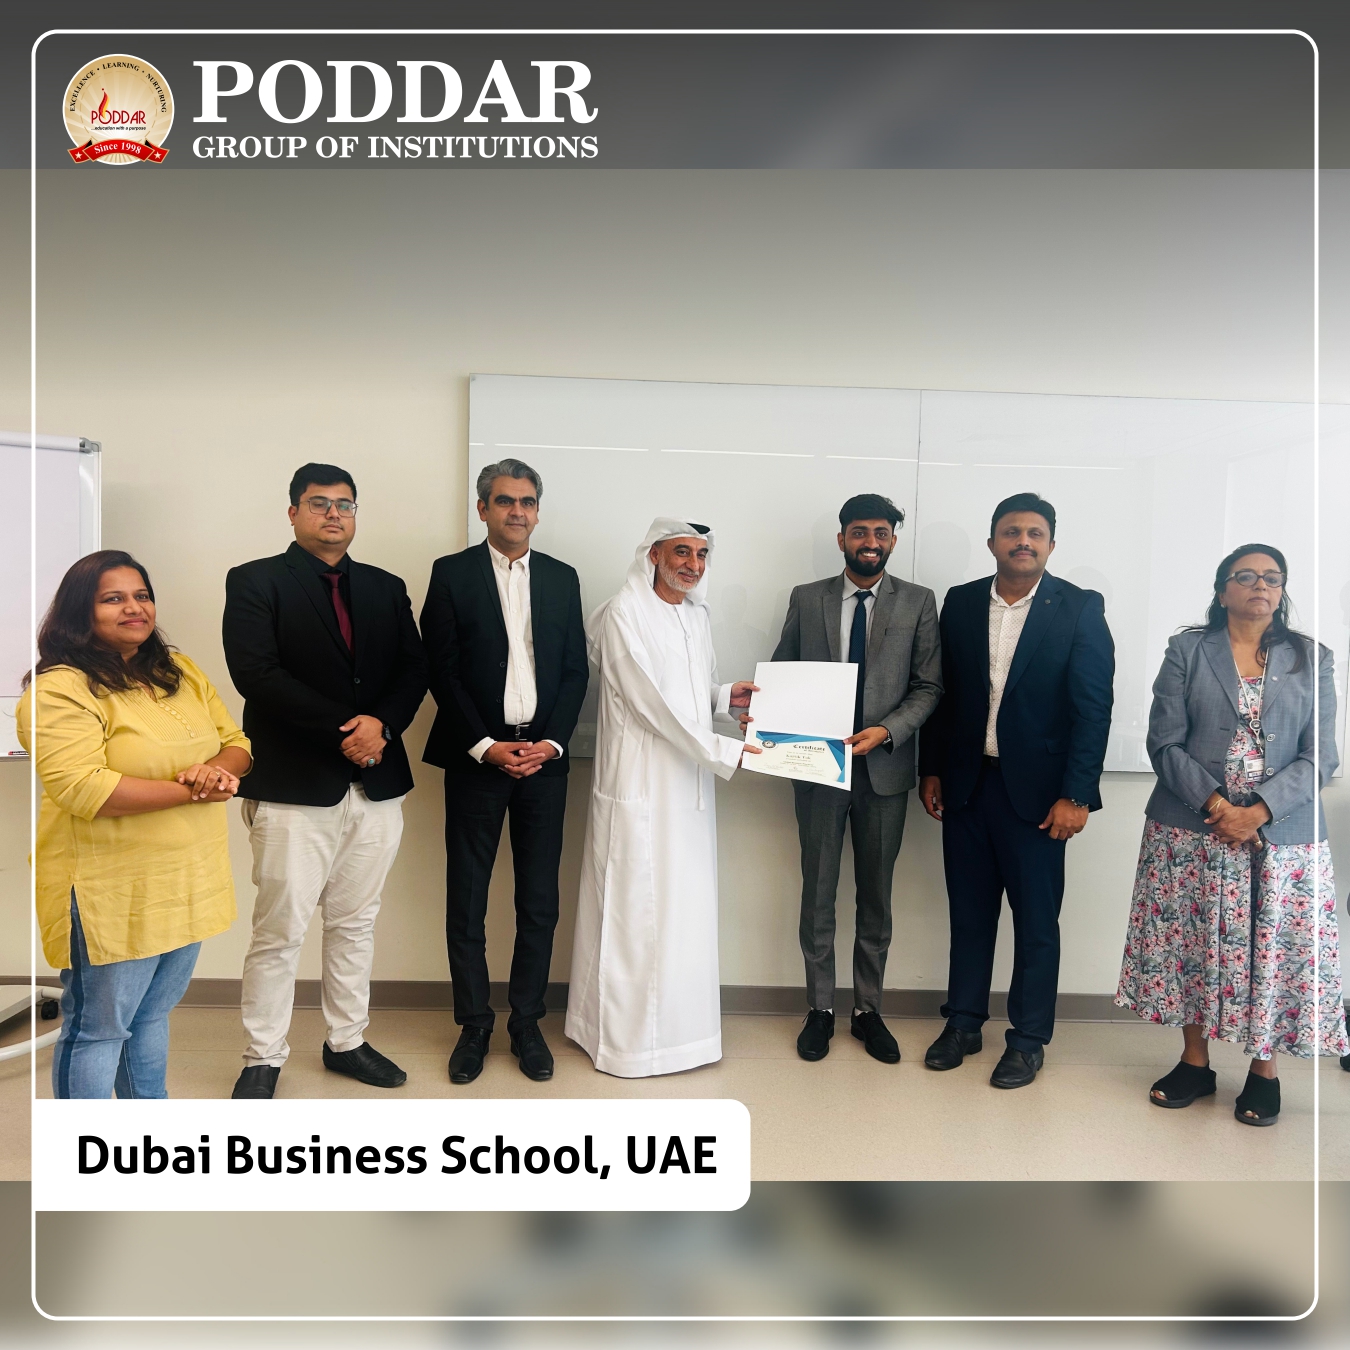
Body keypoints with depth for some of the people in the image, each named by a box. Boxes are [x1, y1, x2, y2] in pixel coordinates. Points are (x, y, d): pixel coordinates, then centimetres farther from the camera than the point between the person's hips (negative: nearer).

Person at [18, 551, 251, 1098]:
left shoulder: (179, 671, 9)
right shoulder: (60, 689, -14)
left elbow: (236, 743, 9)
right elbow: (81, 789, -25)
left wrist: (217, 767, -14)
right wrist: (190, 789, -20)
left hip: (189, 882, 7)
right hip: (112, 889, -7)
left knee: (153, 1013, 22)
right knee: (98, 1028, 7)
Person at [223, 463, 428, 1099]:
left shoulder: (386, 588, 13)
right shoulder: (255, 582, -1)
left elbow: (414, 668, 7)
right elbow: (256, 673, -13)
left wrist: (381, 724, -13)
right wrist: (343, 731, -17)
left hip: (376, 782, 5)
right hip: (293, 785, -4)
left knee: (356, 923, 14)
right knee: (280, 929, 2)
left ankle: (347, 1041, 28)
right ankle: (263, 1058, 18)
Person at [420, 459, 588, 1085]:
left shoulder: (562, 578, 10)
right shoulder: (453, 574, 2)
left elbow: (575, 670, 8)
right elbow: (442, 670, -3)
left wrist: (551, 742, -5)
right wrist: (485, 746, -10)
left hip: (543, 755, 2)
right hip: (476, 757, -2)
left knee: (539, 902, 6)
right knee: (467, 899, 5)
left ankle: (526, 1022, 21)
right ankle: (473, 1023, 20)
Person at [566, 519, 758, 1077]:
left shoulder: (698, 616, 13)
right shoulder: (623, 615, -11)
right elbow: (651, 702, -17)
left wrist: (726, 695, 0)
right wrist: (721, 751, -18)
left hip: (689, 784, 7)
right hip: (641, 784, -7)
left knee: (687, 904, 12)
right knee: (635, 908, 1)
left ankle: (679, 1021, 26)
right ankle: (625, 1033, 15)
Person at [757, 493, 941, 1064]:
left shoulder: (918, 603, 2)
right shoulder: (806, 599, 4)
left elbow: (929, 686, -1)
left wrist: (886, 731, -16)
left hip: (884, 768, 0)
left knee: (876, 897, 11)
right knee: (818, 892, 9)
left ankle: (869, 1010, 26)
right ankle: (820, 1009, 24)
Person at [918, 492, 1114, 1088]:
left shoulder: (1080, 609, -4)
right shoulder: (961, 603, 5)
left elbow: (1094, 708, -8)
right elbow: (942, 692, 9)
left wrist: (1075, 795, -13)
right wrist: (931, 770, 7)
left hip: (1036, 791, -3)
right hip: (966, 786, 3)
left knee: (1036, 921, 8)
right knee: (969, 912, 13)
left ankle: (1029, 1039, 23)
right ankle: (963, 1023, 28)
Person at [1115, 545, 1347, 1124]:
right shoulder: (1186, 650, 4)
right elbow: (1165, 742, -2)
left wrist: (1258, 811, -14)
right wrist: (1212, 802, -15)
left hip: (1282, 833, 1)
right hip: (1191, 831, 0)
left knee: (1275, 948, 3)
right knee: (1192, 944, 6)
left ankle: (1264, 1071, 23)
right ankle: (1195, 1062, 23)